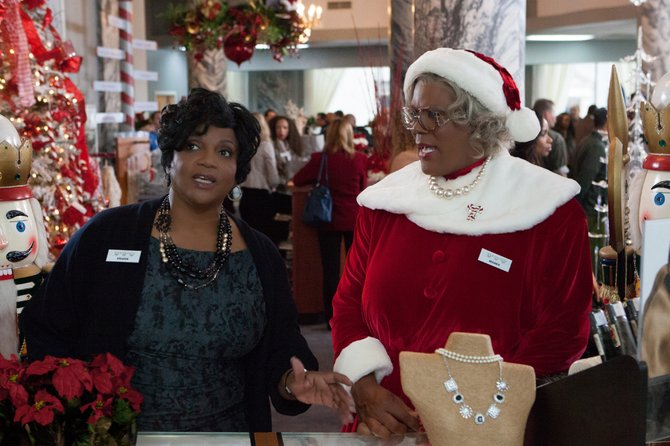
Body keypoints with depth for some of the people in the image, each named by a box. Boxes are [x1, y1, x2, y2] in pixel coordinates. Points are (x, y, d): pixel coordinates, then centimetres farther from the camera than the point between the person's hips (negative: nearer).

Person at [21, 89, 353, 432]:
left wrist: (291, 383, -19)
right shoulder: (106, 235, -10)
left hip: (228, 431, 3)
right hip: (113, 429, -2)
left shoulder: (262, 257, -2)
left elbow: (278, 352, 2)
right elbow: (45, 331, -5)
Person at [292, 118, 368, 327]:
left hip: (329, 220, -1)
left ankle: (332, 317, 9)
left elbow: (297, 180, 0)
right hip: (355, 220, 1)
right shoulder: (360, 159, -8)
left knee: (330, 270, 6)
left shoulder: (320, 159, -10)